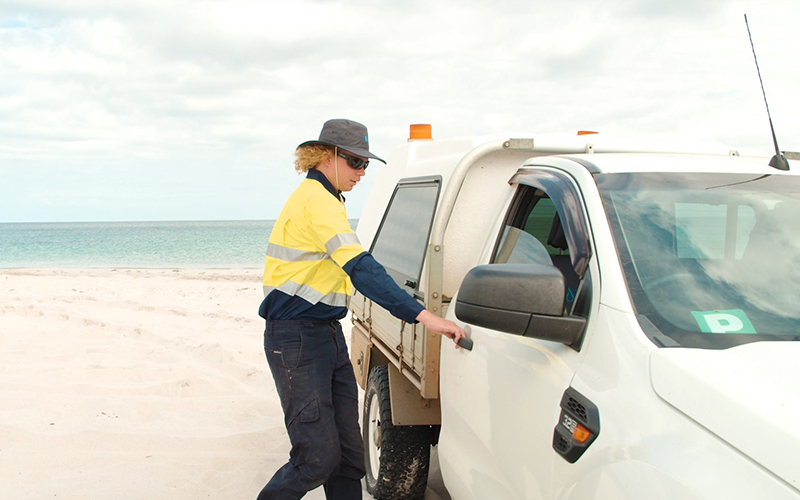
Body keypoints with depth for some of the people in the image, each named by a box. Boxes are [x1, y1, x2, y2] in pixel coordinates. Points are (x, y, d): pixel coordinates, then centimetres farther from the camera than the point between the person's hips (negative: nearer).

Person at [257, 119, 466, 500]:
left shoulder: (322, 198, 17)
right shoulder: (316, 201, -16)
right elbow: (361, 268, -28)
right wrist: (420, 314, -35)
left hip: (328, 335, 10)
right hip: (297, 340, -10)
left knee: (349, 452, 8)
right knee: (320, 458, -9)